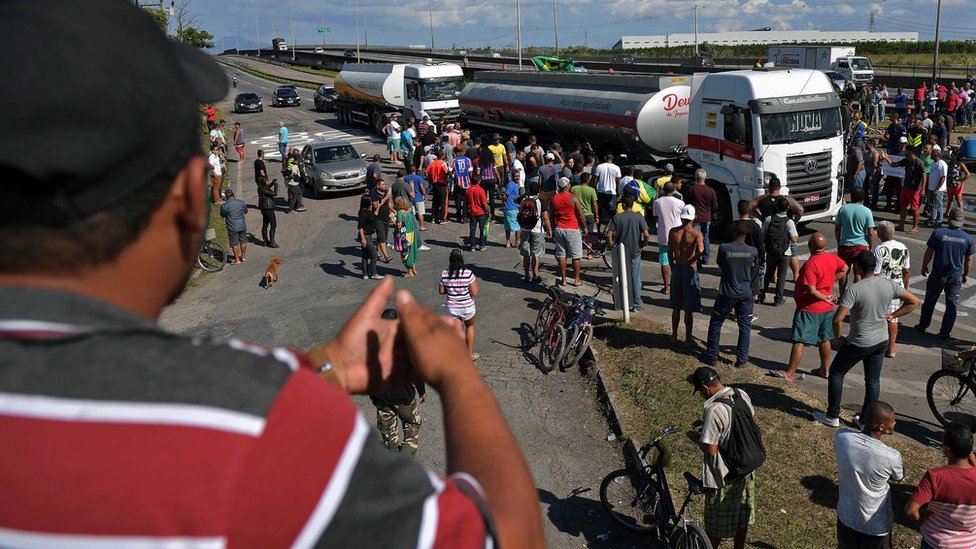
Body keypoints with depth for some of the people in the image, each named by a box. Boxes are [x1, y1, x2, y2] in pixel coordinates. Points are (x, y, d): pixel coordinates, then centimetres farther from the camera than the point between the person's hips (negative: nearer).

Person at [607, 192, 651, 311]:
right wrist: (643, 245, 3)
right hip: (635, 251, 0)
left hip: (621, 252, 0)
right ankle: (636, 304, 11)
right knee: (635, 278, 8)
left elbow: (609, 235, -12)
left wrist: (612, 247, 3)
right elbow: (646, 235, -15)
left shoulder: (617, 217, -7)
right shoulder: (639, 217, -8)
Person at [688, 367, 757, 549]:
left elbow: (710, 449, -27)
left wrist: (695, 437, -8)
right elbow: (751, 418, 12)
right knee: (742, 515, 24)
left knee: (716, 524, 13)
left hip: (724, 476, -7)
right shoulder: (742, 395, -8)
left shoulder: (713, 410, -31)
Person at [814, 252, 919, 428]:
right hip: (881, 341, 6)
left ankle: (832, 417, 17)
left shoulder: (854, 290, -23)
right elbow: (914, 301, 6)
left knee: (836, 374, 12)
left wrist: (839, 338, -10)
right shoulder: (889, 285, -6)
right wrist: (892, 315, 5)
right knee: (873, 381, 16)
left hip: (858, 344, -5)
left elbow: (838, 319, -27)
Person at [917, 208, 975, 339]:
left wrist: (924, 267, 7)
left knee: (930, 301, 15)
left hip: (938, 275, -1)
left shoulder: (938, 233, -13)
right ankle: (945, 332, 11)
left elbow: (929, 253, -8)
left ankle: (923, 325, 27)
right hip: (956, 276, 1)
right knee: (952, 304, 9)